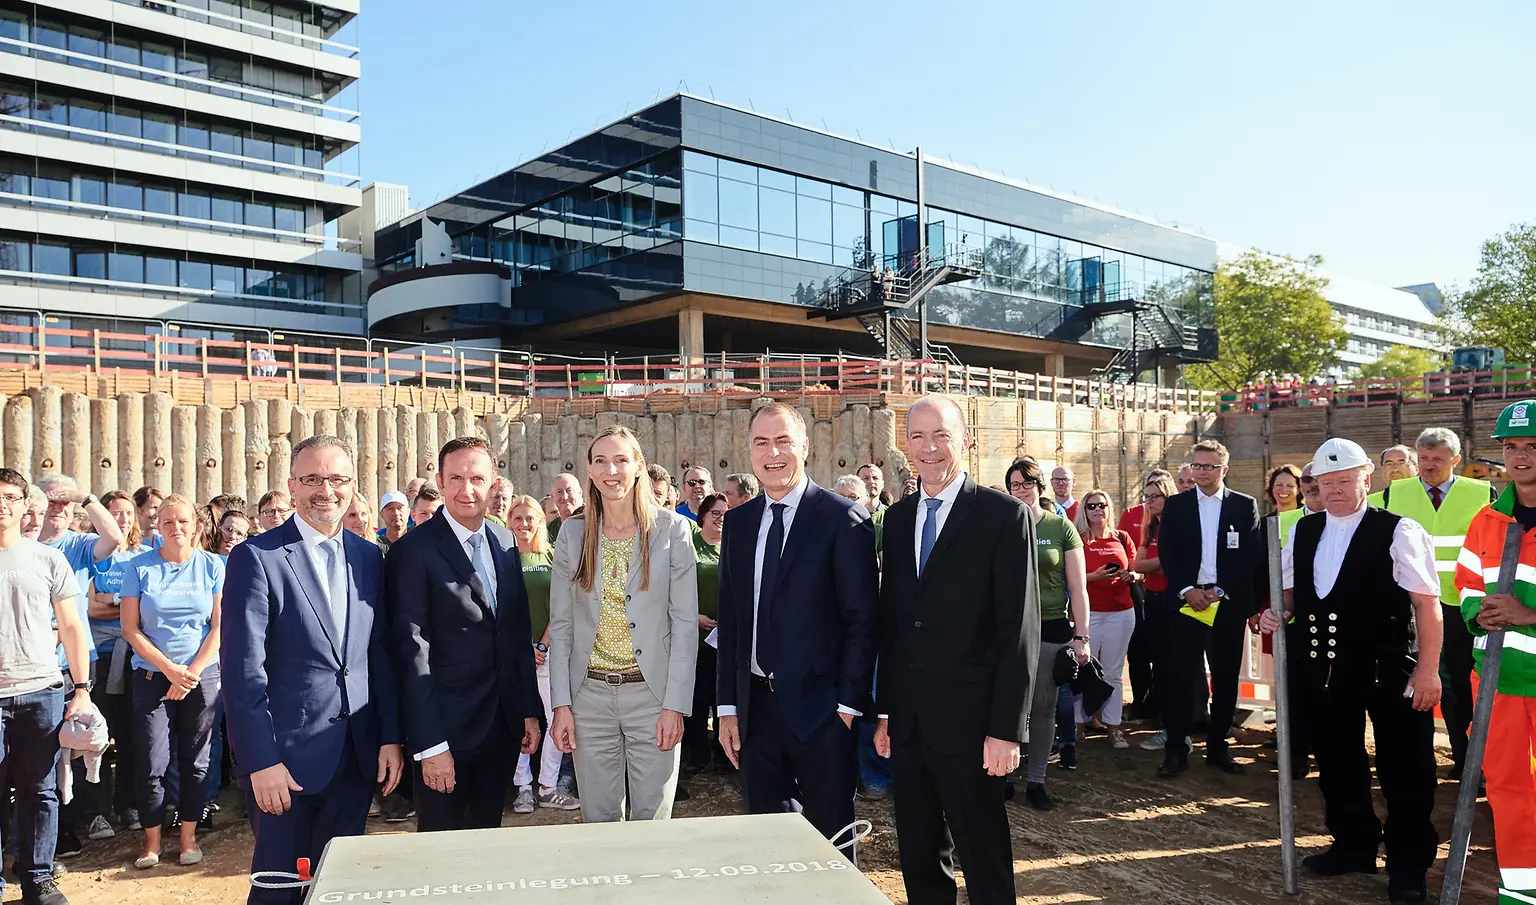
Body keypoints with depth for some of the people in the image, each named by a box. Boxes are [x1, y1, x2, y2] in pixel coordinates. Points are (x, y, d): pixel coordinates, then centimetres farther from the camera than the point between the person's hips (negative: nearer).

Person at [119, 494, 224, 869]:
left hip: (203, 675, 0)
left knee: (195, 759, 6)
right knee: (151, 763, -1)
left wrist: (191, 672, -8)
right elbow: (131, 629, -1)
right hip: (152, 675, 0)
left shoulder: (212, 565, 2)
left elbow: (219, 627, 0)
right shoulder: (139, 567, 1)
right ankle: (151, 840, 13)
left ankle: (189, 835, 17)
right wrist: (170, 668, -9)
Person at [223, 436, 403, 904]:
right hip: (284, 758, -4)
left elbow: (381, 655, 9)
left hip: (357, 757, 5)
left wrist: (391, 738, 5)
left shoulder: (369, 558, 7)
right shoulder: (256, 557, -9)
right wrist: (260, 761, -15)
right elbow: (243, 669, -12)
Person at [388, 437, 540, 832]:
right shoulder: (414, 550, -13)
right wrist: (429, 744, -17)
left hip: (501, 724, 6)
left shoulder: (505, 541, 7)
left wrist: (530, 710, 11)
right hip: (447, 727, -6)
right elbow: (412, 652, -15)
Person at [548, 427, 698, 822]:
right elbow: (560, 623, 6)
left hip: (652, 692, -2)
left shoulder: (672, 529, -3)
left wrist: (675, 704, -9)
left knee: (652, 818, 6)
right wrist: (561, 704, -1)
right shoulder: (573, 533, 4)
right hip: (589, 695, 2)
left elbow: (685, 622, -4)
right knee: (598, 819, 11)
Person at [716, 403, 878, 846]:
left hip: (819, 709, -5)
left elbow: (862, 620, -8)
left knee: (828, 838, 8)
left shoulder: (843, 519, -8)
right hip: (754, 707, 5)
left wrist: (848, 704, -12)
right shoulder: (738, 522, 9)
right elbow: (730, 619, 10)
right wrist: (727, 705, 6)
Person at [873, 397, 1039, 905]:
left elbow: (1020, 630, -10)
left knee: (985, 862, 7)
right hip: (907, 720, 5)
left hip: (968, 720, -5)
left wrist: (1006, 729, -13)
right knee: (919, 858, 16)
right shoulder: (898, 518, 9)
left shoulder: (1004, 515, -8)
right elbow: (889, 619, 12)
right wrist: (884, 711, 10)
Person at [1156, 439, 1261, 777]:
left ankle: (1218, 747, 19)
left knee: (1226, 678, 7)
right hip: (1188, 601, 0)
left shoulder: (1245, 505, 5)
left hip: (1229, 604, 0)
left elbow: (1252, 556, 0)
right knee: (1181, 676, -3)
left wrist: (1221, 592, -9)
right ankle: (1176, 750, 3)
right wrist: (1187, 590, -10)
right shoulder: (1175, 505, 7)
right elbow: (1166, 553, 2)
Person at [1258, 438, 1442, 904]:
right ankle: (1353, 845, 34)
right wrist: (1278, 613, -1)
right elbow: (1291, 591, 20)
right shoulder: (1302, 532, 8)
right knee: (1336, 762, 16)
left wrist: (1428, 668, -14)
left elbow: (1427, 604, -10)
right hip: (1325, 669, 5)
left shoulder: (1398, 532, -9)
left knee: (1404, 769, 5)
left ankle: (1408, 865, 22)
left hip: (1389, 669, -5)